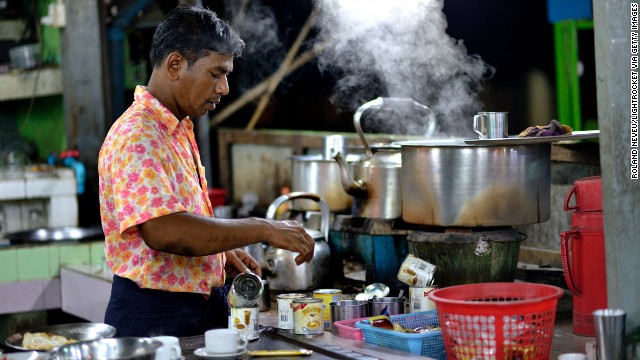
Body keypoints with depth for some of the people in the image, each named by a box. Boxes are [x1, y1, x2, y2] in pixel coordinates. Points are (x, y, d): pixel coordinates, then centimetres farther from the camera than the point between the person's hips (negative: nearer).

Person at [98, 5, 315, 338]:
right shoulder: (136, 138, -18)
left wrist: (223, 252, 9)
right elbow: (163, 231, -31)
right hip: (154, 319, -9)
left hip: (204, 308, 9)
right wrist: (262, 229, -26)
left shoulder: (179, 131, 13)